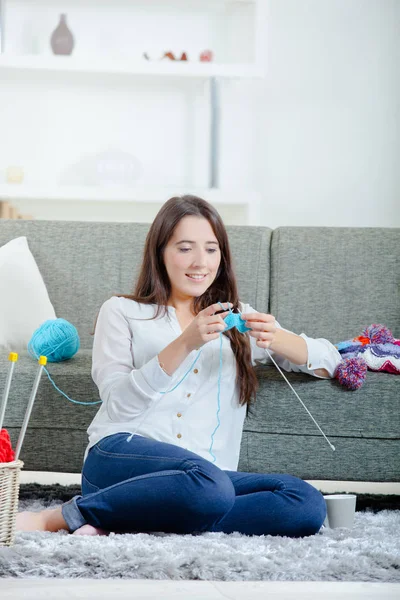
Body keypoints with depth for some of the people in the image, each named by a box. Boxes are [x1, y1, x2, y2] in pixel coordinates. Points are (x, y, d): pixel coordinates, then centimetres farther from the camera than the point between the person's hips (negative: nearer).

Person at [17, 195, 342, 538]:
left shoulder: (239, 321, 25)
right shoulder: (122, 312, 15)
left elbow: (329, 361, 19)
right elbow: (119, 404, -1)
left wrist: (276, 339, -3)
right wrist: (184, 345, -13)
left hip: (208, 477, 5)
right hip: (122, 455, -4)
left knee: (309, 505, -28)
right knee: (210, 486, -39)